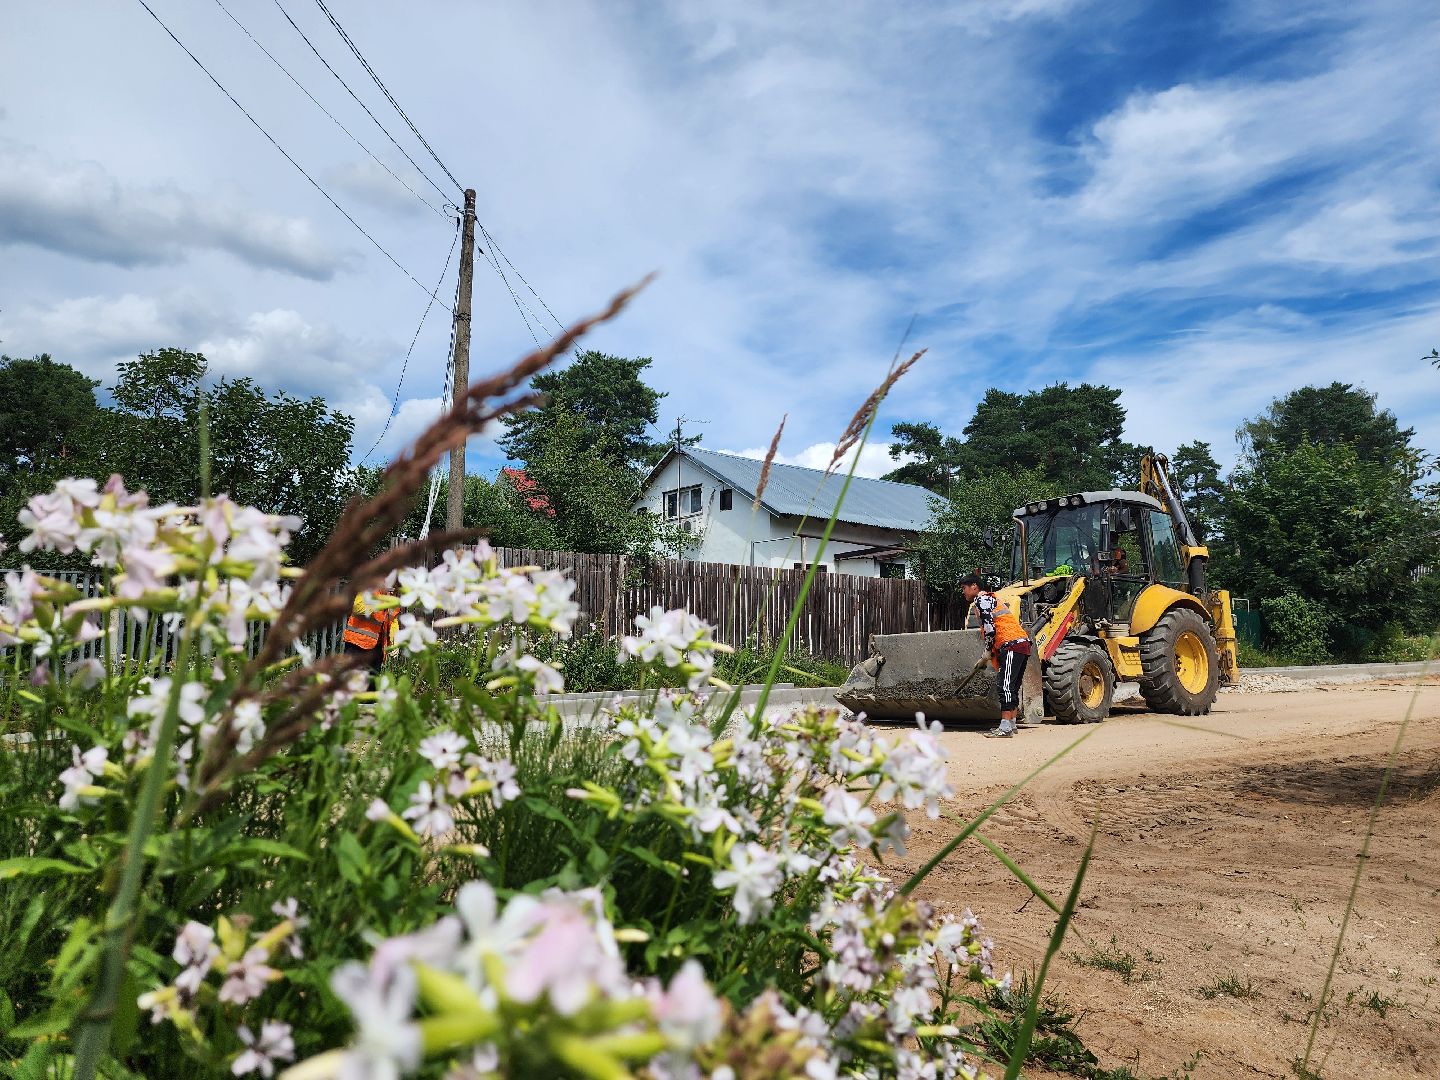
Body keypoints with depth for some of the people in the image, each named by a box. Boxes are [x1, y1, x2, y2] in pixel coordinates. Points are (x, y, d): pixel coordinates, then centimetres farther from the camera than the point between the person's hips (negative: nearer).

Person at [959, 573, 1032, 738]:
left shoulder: (981, 599, -3)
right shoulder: (991, 598, 27)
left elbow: (989, 628, -12)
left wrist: (989, 651, 1)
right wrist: (993, 655, 20)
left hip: (1012, 644, -11)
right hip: (1023, 643, 11)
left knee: (1006, 686, -14)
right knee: (1013, 688, 14)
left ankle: (1005, 728, -18)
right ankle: (1011, 725, 19)